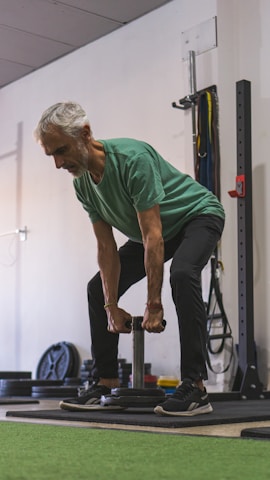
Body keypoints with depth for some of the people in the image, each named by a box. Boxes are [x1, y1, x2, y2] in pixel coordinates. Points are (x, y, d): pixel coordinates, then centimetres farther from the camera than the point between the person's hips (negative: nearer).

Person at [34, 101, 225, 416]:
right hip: (149, 230, 8)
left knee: (182, 274, -37)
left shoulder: (132, 159, -35)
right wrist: (111, 307, -10)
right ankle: (105, 384, 6)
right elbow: (106, 248, -7)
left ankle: (195, 388, -33)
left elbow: (153, 239, -35)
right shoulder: (83, 184, -11)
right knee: (98, 289, 0)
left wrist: (154, 305, -32)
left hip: (197, 215, -8)